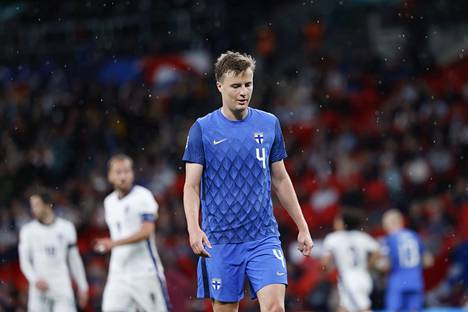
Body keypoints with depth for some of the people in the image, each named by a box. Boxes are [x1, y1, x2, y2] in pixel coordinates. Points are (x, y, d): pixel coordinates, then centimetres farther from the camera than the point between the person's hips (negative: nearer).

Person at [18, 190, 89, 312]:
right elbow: (24, 261, 2)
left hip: (62, 288, 0)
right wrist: (35, 280, -16)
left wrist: (82, 287, 12)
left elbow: (74, 259, 13)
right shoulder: (28, 231, 4)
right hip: (40, 289, 0)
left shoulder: (66, 228, 7)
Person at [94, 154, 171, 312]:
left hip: (145, 272, -5)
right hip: (119, 275, 5)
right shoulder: (109, 202, 14)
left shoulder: (143, 196, -7)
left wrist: (114, 243, -26)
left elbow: (146, 231, -18)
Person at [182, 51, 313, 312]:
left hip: (264, 235, 1)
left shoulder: (269, 124, 7)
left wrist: (303, 227, 13)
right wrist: (193, 228, -20)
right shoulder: (203, 129, -1)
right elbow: (191, 185, -4)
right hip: (220, 241, -1)